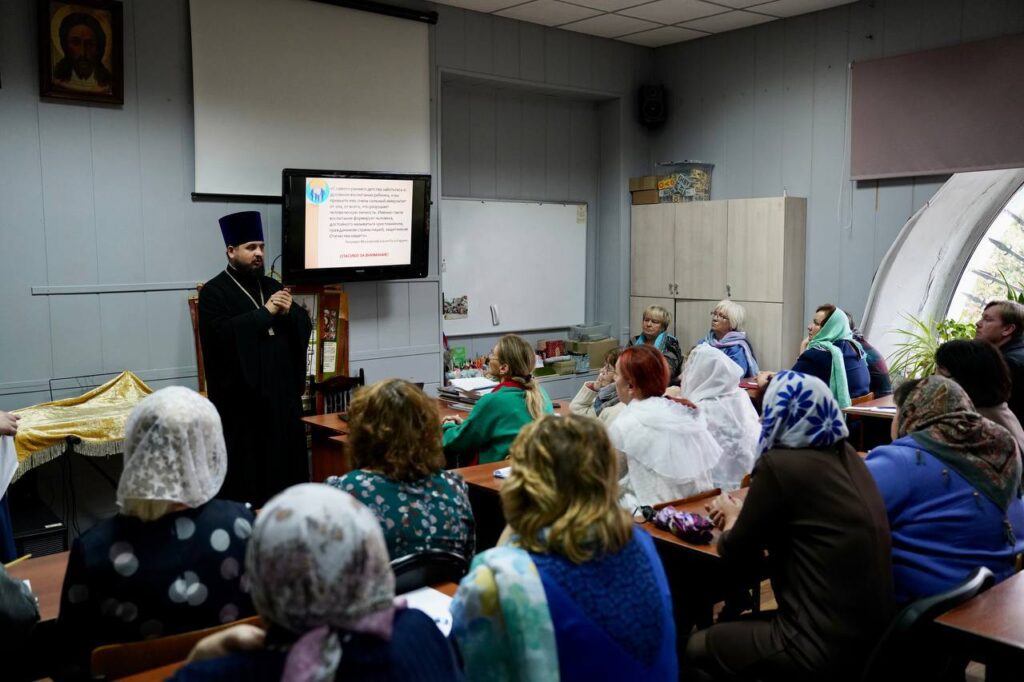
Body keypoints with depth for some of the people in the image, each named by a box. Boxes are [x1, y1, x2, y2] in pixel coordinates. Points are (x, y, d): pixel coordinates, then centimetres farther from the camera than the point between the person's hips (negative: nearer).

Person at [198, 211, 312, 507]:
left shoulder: (273, 287, 15)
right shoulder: (214, 292, -3)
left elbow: (305, 327, 9)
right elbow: (222, 334, -20)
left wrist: (289, 312, -12)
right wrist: (265, 312, -18)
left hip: (282, 393, 6)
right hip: (242, 397, -6)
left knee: (285, 465, 9)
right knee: (245, 472, -1)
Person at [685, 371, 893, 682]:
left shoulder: (779, 464, -18)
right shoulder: (847, 456, 6)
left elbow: (735, 554, -5)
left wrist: (732, 519, 14)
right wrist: (746, 512, 19)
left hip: (825, 648, -8)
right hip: (870, 633, 8)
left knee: (694, 647, 11)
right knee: (738, 626, 27)